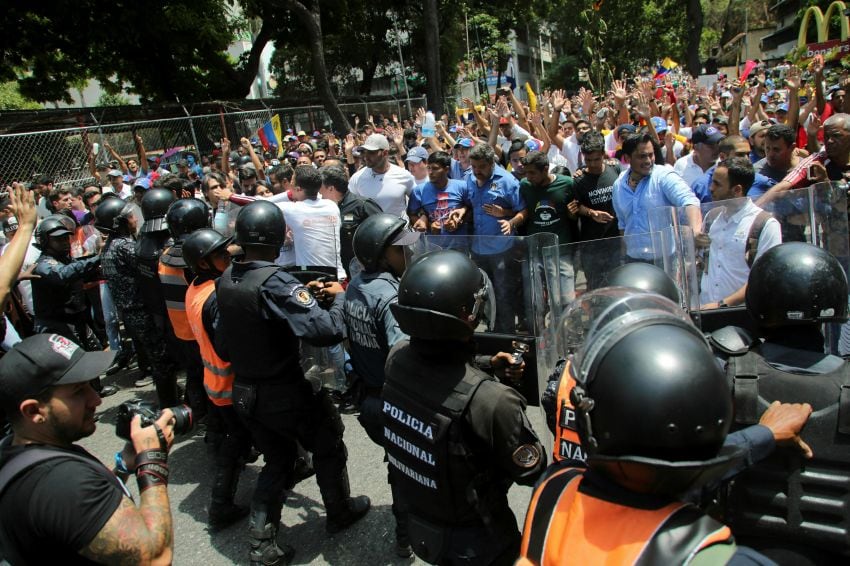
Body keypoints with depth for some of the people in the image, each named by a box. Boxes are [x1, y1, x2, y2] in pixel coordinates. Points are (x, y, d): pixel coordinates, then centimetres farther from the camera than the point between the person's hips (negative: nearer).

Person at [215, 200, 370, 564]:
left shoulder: (226, 279, -3)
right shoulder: (274, 282, -27)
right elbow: (327, 331, -32)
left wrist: (302, 294, 8)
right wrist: (338, 297, -14)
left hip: (244, 392, 7)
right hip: (285, 394, -6)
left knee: (277, 461, 23)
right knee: (328, 446, 20)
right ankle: (339, 512, 38)